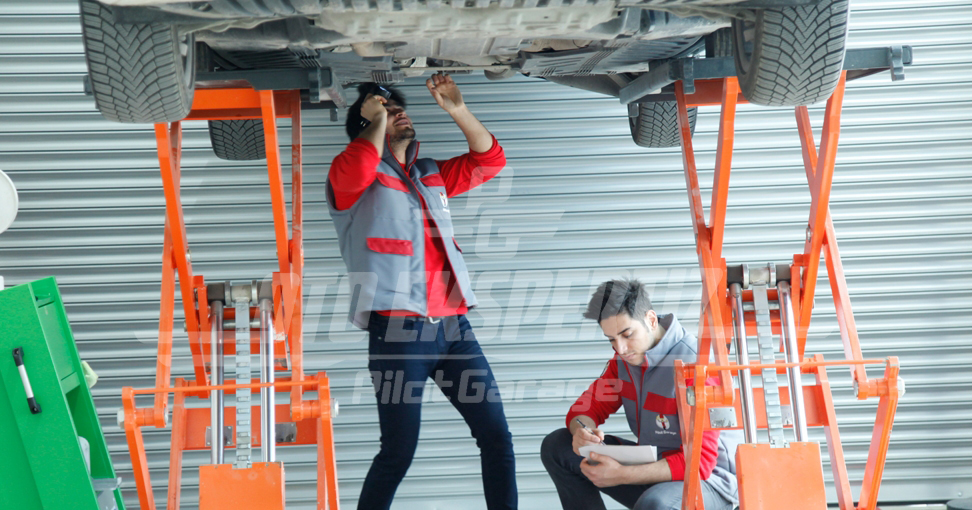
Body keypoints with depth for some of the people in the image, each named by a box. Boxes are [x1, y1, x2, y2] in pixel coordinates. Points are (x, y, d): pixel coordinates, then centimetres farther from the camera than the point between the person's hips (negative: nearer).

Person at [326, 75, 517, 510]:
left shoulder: (431, 175, 24)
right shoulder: (355, 179, 5)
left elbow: (488, 160, 22)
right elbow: (355, 169, -19)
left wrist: (458, 110, 10)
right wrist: (374, 121, -3)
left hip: (452, 326, 6)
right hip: (398, 331, -6)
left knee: (497, 435, 4)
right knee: (399, 450, -6)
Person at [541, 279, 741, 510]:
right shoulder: (625, 357, 0)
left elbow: (699, 461, -27)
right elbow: (588, 407, 4)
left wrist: (621, 475, -34)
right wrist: (581, 431, -23)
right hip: (653, 467, 8)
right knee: (556, 446, -1)